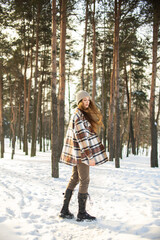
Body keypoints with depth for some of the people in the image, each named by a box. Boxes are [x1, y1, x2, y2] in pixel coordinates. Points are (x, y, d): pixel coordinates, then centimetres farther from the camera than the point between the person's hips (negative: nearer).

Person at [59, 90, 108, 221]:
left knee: (74, 178, 13)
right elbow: (82, 137, -21)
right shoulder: (78, 116, -17)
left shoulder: (83, 114, 14)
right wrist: (89, 156, -22)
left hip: (78, 152, 10)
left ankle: (65, 210, 19)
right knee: (84, 180, -2)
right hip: (81, 151, -10)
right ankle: (82, 213, 7)